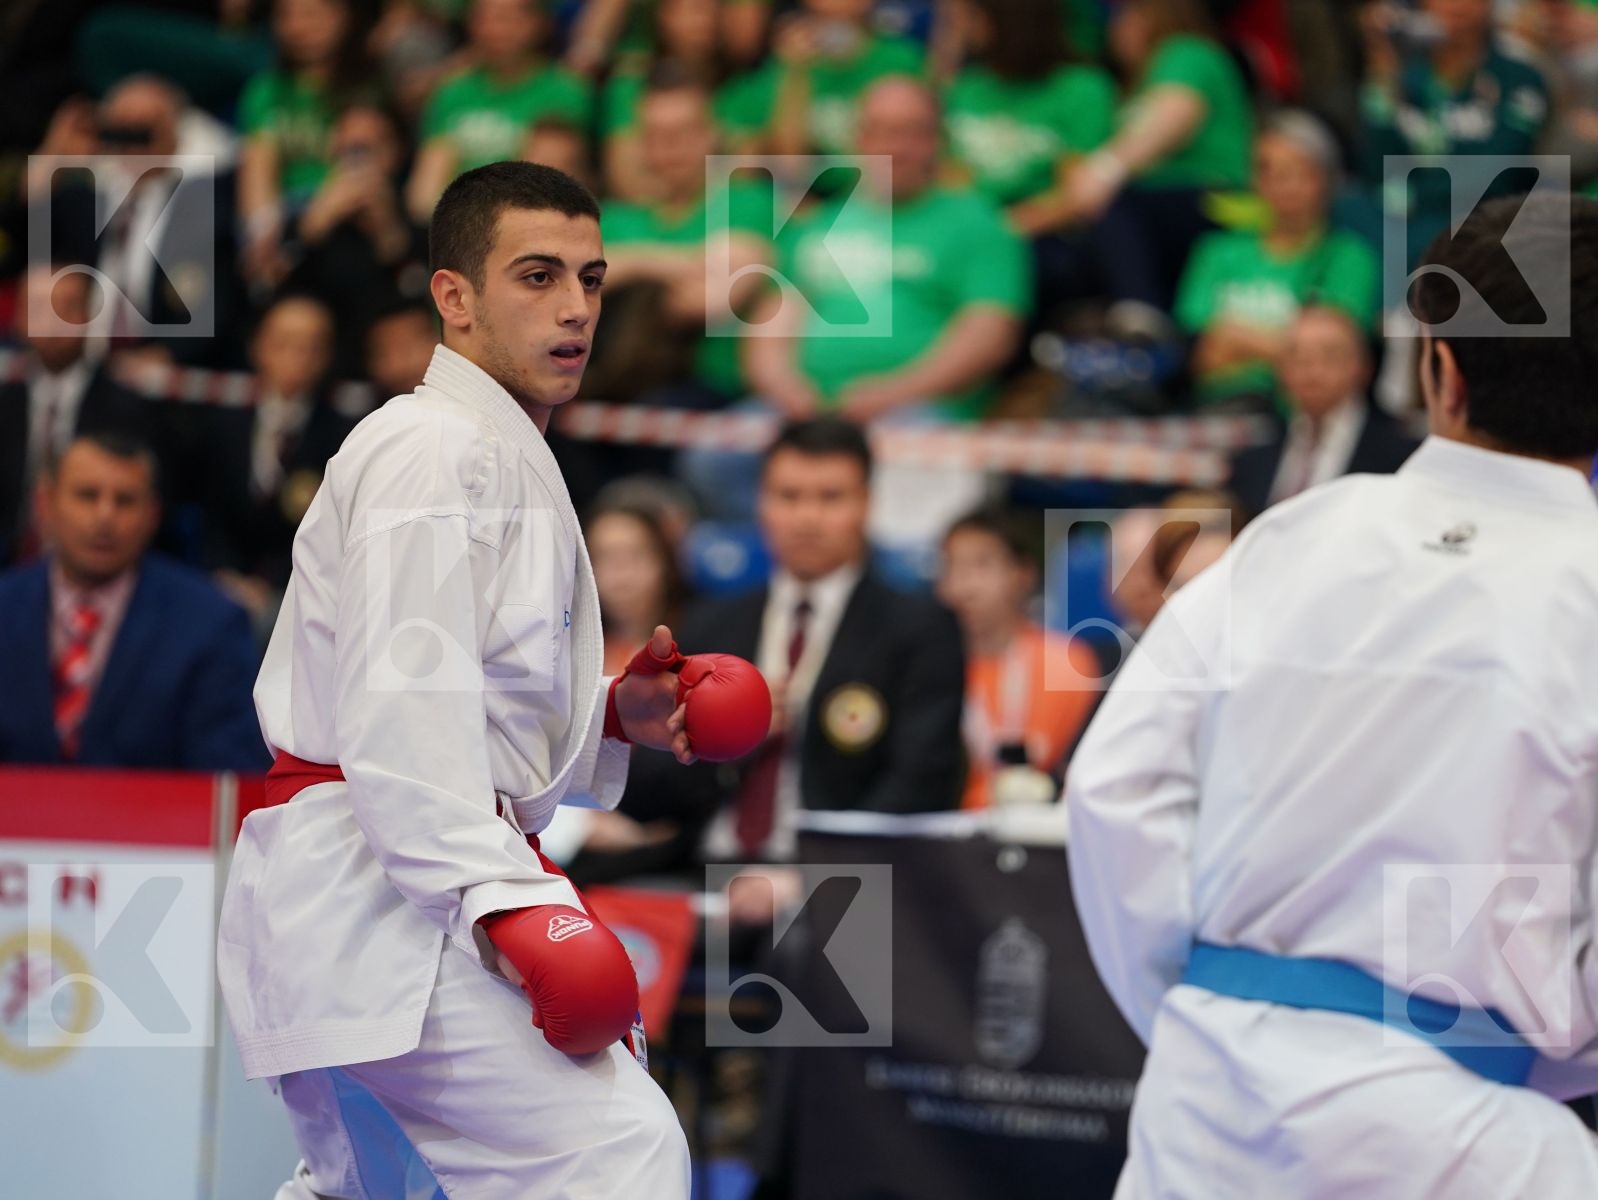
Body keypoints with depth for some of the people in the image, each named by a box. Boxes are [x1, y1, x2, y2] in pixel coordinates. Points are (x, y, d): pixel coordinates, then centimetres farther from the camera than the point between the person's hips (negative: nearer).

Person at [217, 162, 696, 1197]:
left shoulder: (501, 460, 24)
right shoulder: (432, 450, -10)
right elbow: (399, 702, -22)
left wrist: (613, 715, 11)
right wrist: (500, 897, -30)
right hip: (374, 886, -11)